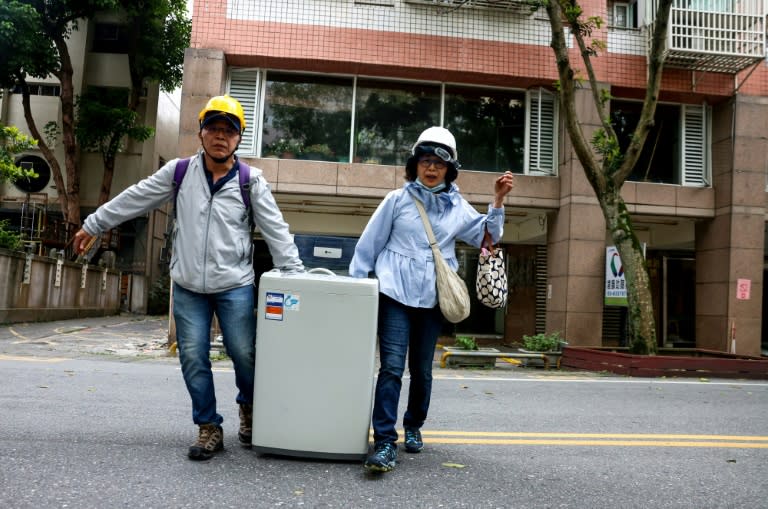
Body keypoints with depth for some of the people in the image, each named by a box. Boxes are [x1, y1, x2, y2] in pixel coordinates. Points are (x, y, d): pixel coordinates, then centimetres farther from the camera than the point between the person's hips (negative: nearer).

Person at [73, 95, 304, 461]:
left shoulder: (251, 182, -3)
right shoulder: (179, 172, 3)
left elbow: (276, 231, -5)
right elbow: (134, 199, 11)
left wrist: (295, 276, -10)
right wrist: (93, 224, 16)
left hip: (235, 286, -2)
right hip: (188, 287, 2)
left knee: (244, 354, 2)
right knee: (193, 359, 4)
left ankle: (249, 408, 31)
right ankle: (208, 429, 18)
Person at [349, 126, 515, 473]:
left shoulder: (458, 207, 9)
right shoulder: (398, 199, 1)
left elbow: (486, 236, 7)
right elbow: (369, 244, 3)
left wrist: (497, 202, -4)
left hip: (431, 299, 3)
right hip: (395, 294, -3)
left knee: (422, 369, 13)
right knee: (392, 367, -12)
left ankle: (413, 427, 34)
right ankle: (385, 443, -9)